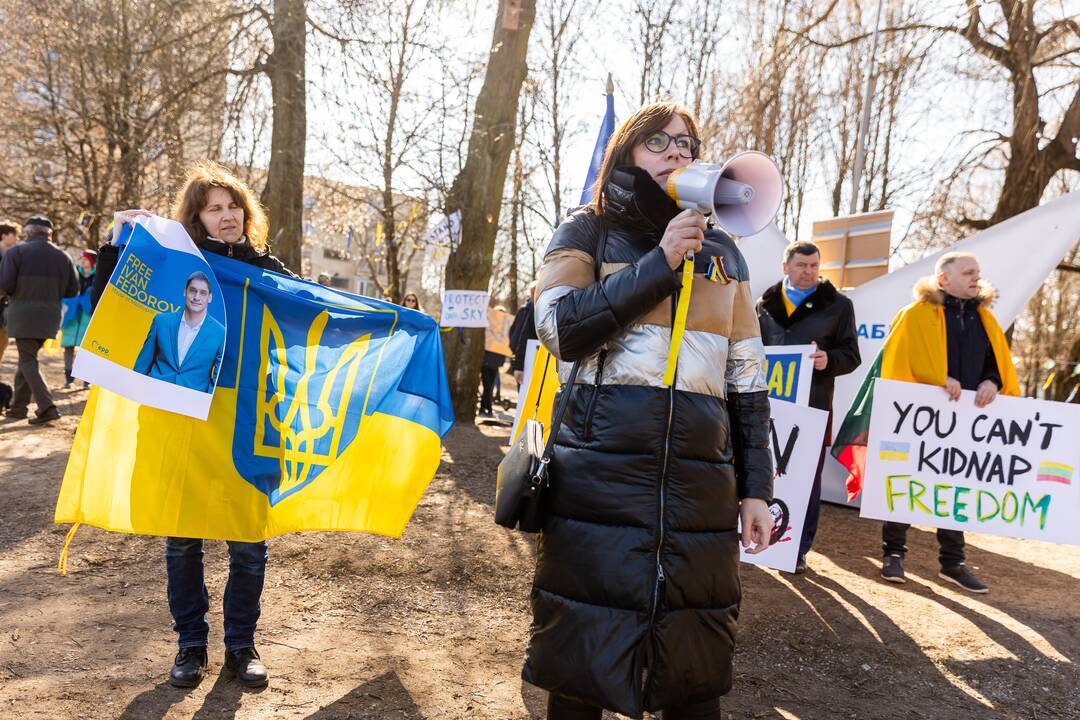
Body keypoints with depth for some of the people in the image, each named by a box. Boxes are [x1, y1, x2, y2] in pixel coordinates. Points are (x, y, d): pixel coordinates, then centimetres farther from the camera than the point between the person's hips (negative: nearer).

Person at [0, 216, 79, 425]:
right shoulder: (62, 257, 6)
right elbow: (72, 290, 6)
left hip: (23, 314, -5)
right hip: (49, 316, 5)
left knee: (28, 361, 0)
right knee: (27, 357, 18)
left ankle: (46, 407, -13)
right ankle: (18, 406, 23)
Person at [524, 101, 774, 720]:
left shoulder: (722, 252, 16)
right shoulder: (588, 232, 8)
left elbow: (747, 377, 14)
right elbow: (559, 326, -9)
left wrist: (757, 488, 8)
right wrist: (660, 263, -10)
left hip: (700, 484, 3)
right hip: (599, 477, -2)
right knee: (582, 664, 5)